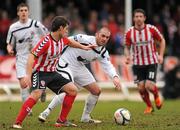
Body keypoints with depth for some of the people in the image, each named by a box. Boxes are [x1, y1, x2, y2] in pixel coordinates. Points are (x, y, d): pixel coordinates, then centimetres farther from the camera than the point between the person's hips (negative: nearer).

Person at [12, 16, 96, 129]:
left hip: (52, 73, 9)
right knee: (36, 94, -32)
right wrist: (28, 75, -36)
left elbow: (70, 42, 26)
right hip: (40, 72, -9)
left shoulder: (62, 39, 0)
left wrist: (84, 47, 36)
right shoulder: (46, 42, -26)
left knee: (73, 90, 4)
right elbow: (32, 56, -28)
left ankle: (62, 121, 11)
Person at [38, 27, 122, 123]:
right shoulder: (84, 39, -25)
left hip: (79, 68, 8)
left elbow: (108, 66, -10)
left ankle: (85, 117, 24)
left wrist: (115, 77, -30)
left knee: (96, 91, 7)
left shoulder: (103, 52, -4)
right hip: (66, 64, -8)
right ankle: (46, 113, -21)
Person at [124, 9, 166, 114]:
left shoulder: (151, 29, -10)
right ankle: (149, 106, 23)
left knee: (149, 86, -15)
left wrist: (161, 55, -6)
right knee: (141, 88, -3)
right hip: (138, 64, 2)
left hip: (152, 62, -2)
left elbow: (162, 40, 4)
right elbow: (127, 47, 6)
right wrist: (128, 56, -14)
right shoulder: (129, 33, -6)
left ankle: (157, 96, 20)